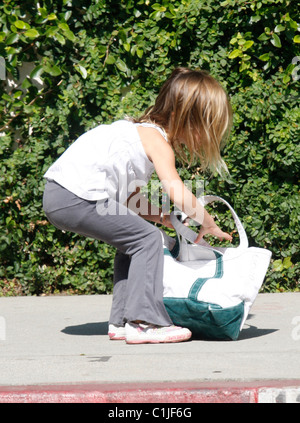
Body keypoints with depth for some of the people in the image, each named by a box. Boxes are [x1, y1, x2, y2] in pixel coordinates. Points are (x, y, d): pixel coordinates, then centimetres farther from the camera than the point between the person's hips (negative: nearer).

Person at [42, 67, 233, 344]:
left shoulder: (144, 131, 21)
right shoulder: (158, 142, -8)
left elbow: (129, 194, 23)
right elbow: (178, 194, -19)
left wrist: (160, 217, 11)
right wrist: (209, 224, -4)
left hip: (59, 195, 10)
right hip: (77, 198, -10)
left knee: (132, 242, 18)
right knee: (147, 238, -7)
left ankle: (121, 321, 18)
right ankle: (143, 322, -9)